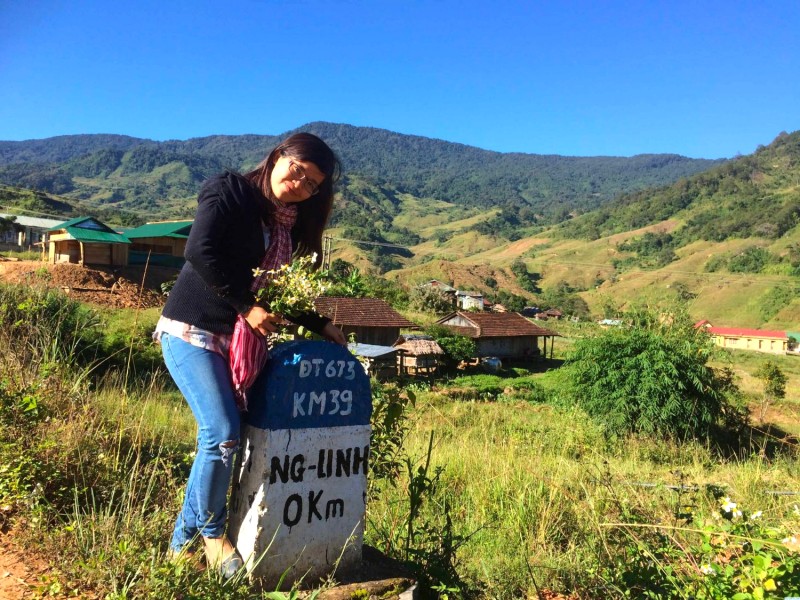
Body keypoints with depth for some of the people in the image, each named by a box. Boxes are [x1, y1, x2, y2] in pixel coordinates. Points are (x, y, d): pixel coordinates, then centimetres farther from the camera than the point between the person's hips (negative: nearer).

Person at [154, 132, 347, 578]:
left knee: (222, 436, 6)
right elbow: (200, 251, -22)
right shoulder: (230, 192, -9)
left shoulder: (292, 224, 10)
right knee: (223, 434, -13)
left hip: (236, 338, 7)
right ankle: (211, 535, 11)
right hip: (193, 330, -7)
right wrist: (247, 305, -21)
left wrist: (320, 325, 4)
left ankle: (184, 540, 23)